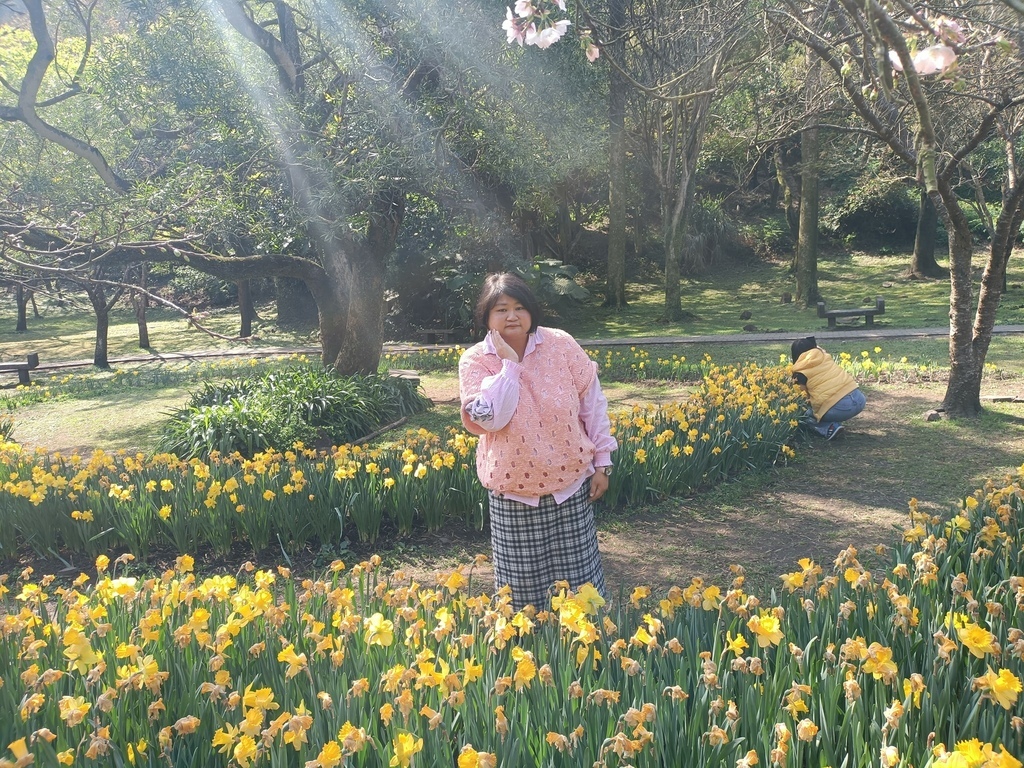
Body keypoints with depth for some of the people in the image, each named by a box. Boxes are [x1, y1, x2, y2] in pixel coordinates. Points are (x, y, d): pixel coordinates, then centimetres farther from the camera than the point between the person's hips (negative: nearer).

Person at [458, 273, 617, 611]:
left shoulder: (561, 345, -5)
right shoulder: (475, 361, -6)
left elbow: (592, 403, 2)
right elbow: (491, 419, -20)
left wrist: (602, 461, 2)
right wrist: (509, 364, -19)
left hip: (571, 483, 1)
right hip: (513, 492, 0)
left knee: (580, 577, 10)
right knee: (522, 583, 9)